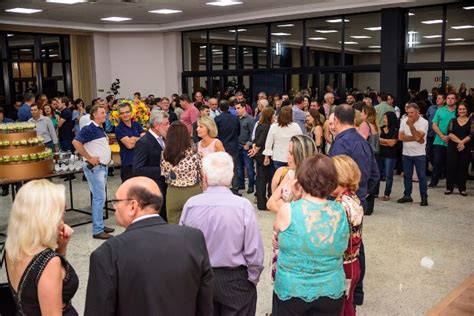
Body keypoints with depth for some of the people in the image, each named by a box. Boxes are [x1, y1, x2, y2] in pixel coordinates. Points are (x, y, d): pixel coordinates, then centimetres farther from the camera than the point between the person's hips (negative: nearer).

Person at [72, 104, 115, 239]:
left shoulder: (101, 129, 15)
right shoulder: (89, 129, -13)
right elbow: (76, 142, -24)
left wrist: (106, 158, 12)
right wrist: (89, 158, -21)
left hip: (103, 167, 9)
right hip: (95, 168, -9)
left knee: (100, 197, 14)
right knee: (99, 198, -8)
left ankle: (100, 224, 23)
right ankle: (97, 230, -3)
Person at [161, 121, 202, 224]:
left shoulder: (164, 155, -10)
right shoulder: (194, 154, -17)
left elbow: (164, 174, 3)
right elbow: (201, 175, -6)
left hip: (172, 193, 2)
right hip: (192, 192, -2)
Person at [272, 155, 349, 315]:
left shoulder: (287, 211, -18)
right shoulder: (340, 212, -9)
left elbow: (276, 229, 3)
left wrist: (295, 198, 4)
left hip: (291, 290, -2)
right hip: (330, 291, 2)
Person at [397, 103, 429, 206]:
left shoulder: (424, 122, -11)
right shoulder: (404, 121, 1)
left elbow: (418, 137, -23)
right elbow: (400, 137, -8)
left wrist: (411, 125, -20)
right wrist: (415, 138, -16)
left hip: (419, 154, -4)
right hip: (406, 153, 4)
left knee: (422, 176, 2)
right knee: (407, 175, 12)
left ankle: (424, 197, 10)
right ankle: (407, 195, 23)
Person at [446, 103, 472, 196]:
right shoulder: (453, 121, 10)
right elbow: (449, 133, -2)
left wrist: (462, 142, -16)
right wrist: (459, 141, -14)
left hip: (466, 148, -1)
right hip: (453, 147, 1)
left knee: (463, 167, 1)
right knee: (451, 166, 0)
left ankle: (462, 189, 9)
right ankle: (449, 188, 7)